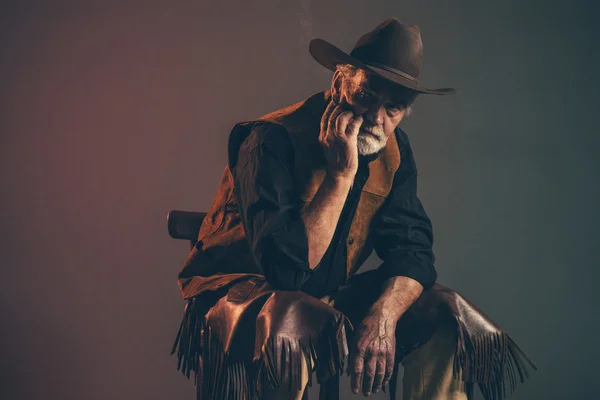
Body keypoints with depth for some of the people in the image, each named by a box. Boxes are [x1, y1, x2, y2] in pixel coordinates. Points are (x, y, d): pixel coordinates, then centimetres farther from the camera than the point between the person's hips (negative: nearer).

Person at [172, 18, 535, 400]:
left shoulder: (393, 149, -1)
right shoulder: (273, 140, -23)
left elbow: (412, 248, -5)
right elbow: (286, 266, -30)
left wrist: (383, 317, -24)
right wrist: (341, 175, -31)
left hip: (331, 298, 6)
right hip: (242, 292, -5)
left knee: (449, 313, -11)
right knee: (288, 328, -39)